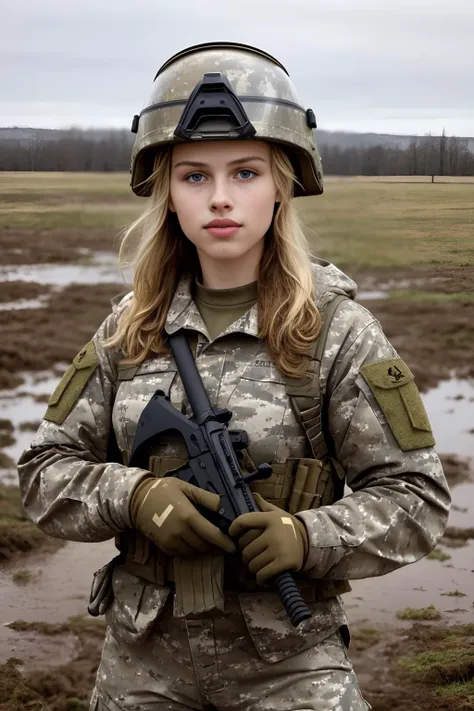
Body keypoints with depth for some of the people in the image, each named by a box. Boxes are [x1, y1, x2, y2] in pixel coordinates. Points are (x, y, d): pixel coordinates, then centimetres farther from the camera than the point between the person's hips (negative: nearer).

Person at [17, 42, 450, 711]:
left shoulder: (335, 330, -10)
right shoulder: (132, 326, 0)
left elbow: (415, 497, -7)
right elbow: (47, 470, 2)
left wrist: (308, 536, -24)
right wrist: (133, 496, -17)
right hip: (144, 655, 3)